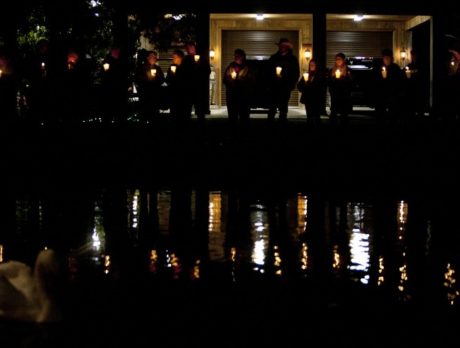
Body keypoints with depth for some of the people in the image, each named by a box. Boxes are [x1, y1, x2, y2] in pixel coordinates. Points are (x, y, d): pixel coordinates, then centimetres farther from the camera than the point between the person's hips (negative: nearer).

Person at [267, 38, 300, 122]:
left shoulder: (293, 59, 7)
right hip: (273, 87, 1)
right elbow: (268, 71, 9)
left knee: (283, 108, 2)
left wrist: (291, 85, -5)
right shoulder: (273, 58, 11)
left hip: (285, 87, -1)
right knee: (272, 108, -2)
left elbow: (296, 74, 6)